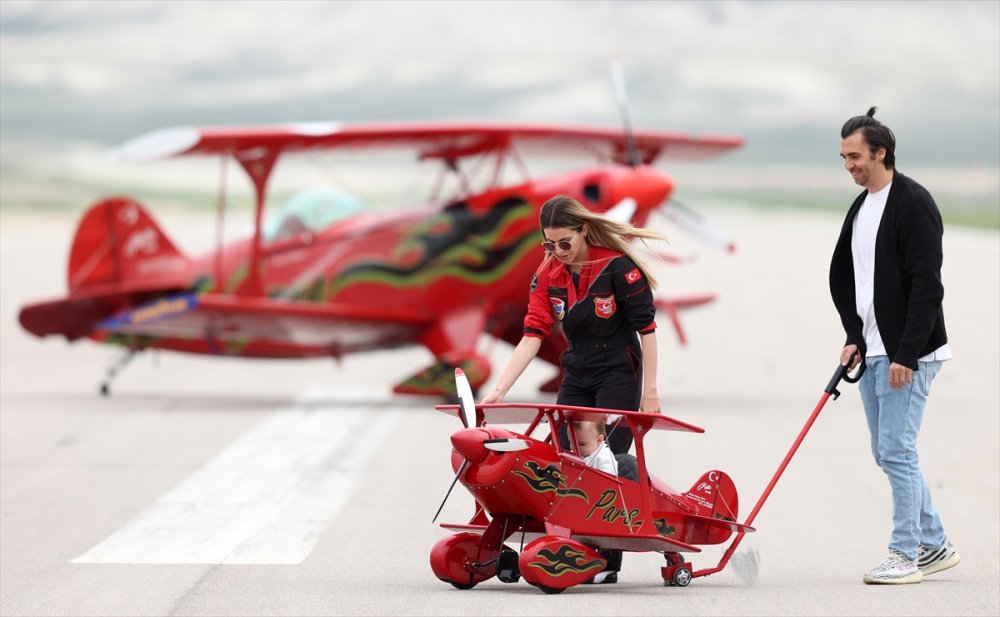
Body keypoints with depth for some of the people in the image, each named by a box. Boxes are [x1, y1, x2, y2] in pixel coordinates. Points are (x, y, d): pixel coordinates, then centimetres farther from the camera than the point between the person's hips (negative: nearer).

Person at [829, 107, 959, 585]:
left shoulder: (913, 203, -13)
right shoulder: (859, 209, 14)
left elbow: (926, 284, -19)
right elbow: (843, 278, 20)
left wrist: (906, 354, -22)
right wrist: (854, 338, 7)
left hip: (909, 354, -9)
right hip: (873, 352, 9)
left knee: (896, 450, -9)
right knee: (888, 453, 11)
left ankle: (906, 554, -1)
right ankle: (934, 545, 21)